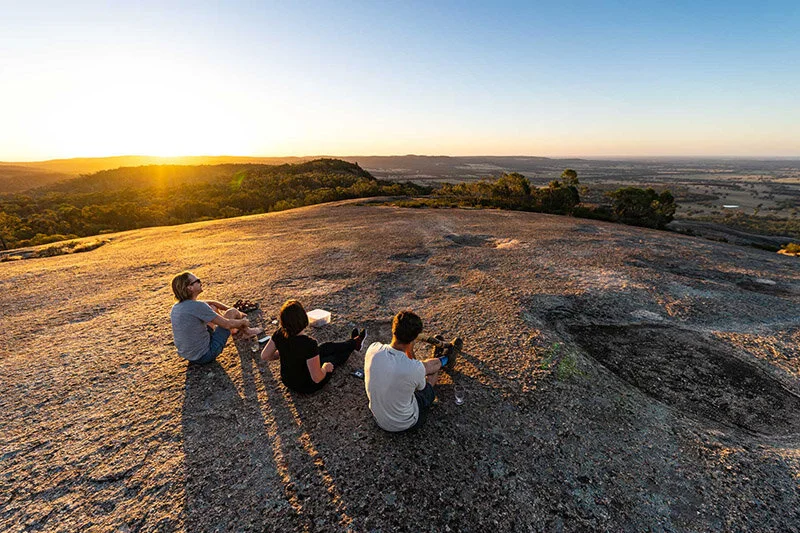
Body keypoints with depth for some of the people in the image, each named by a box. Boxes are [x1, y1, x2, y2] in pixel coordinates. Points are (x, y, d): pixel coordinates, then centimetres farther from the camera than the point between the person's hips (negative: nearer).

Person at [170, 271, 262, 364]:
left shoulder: (175, 307, 2)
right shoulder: (198, 306, -25)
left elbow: (210, 302, 14)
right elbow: (227, 324, -18)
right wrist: (243, 321, 2)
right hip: (205, 355, -8)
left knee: (213, 308, 17)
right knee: (232, 312, -2)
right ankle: (247, 330, 29)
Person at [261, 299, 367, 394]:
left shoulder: (279, 334, -20)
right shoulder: (308, 343, -39)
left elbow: (264, 356, -5)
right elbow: (317, 378, -33)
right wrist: (325, 367, -11)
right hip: (305, 386, -5)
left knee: (327, 347, 22)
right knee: (333, 358, 21)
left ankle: (353, 343, 52)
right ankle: (354, 344, 54)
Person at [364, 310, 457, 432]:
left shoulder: (373, 349, -24)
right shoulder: (415, 368, -37)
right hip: (405, 424, -4)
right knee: (431, 369, 20)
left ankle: (441, 360, 56)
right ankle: (444, 360, 55)